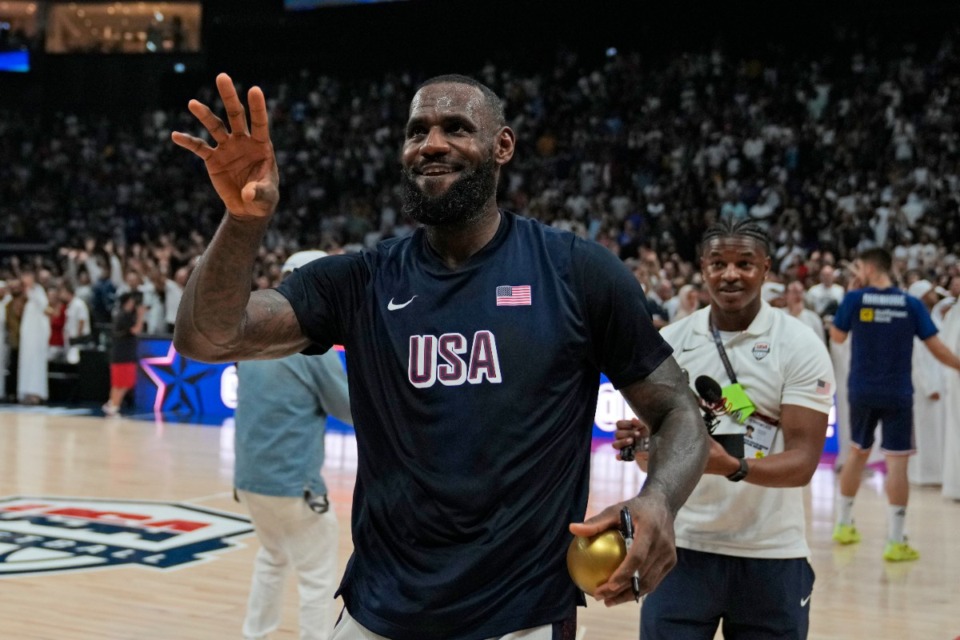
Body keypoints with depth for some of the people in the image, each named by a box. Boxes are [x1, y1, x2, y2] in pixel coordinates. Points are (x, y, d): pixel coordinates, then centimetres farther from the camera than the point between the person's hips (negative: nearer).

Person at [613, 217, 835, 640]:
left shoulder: (800, 347, -6)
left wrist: (734, 467, -31)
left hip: (770, 555, -2)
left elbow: (803, 462, -13)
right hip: (682, 546, 2)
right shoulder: (670, 342, 3)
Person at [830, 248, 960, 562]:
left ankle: (843, 526, 30)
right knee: (897, 462, -2)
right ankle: (896, 542, -4)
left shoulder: (855, 299, -5)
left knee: (857, 453, 20)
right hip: (897, 395, -2)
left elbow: (837, 336, 8)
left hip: (862, 392, 2)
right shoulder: (912, 304, -4)